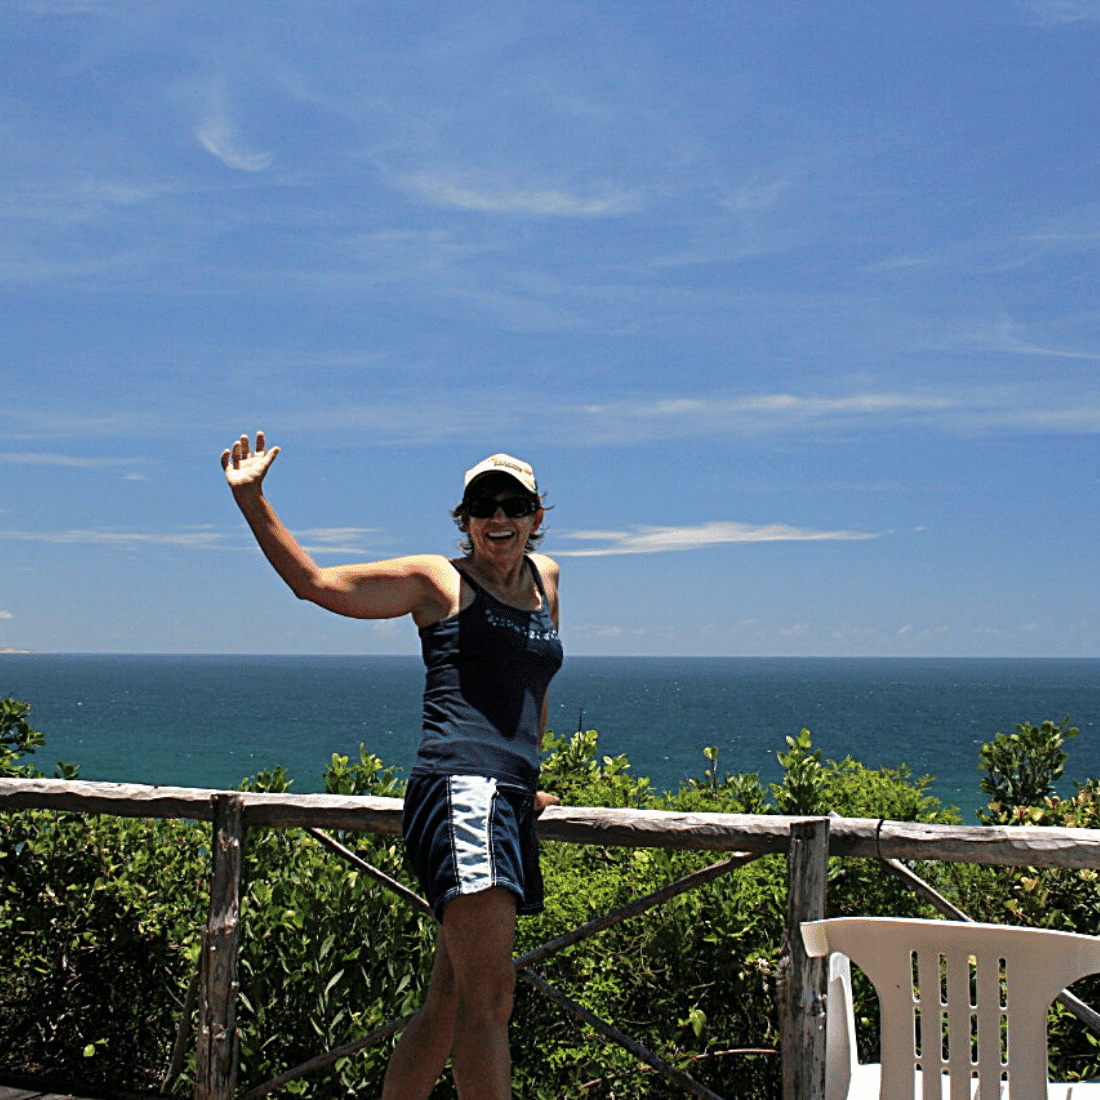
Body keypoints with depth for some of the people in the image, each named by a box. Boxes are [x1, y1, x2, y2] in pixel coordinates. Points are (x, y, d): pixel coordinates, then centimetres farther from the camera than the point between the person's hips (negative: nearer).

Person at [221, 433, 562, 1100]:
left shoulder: (545, 577, 21)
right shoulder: (438, 581, 5)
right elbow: (313, 580, 2)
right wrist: (252, 499, -7)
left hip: (510, 804, 7)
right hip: (461, 792, -7)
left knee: (448, 1004, 10)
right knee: (488, 996, -17)